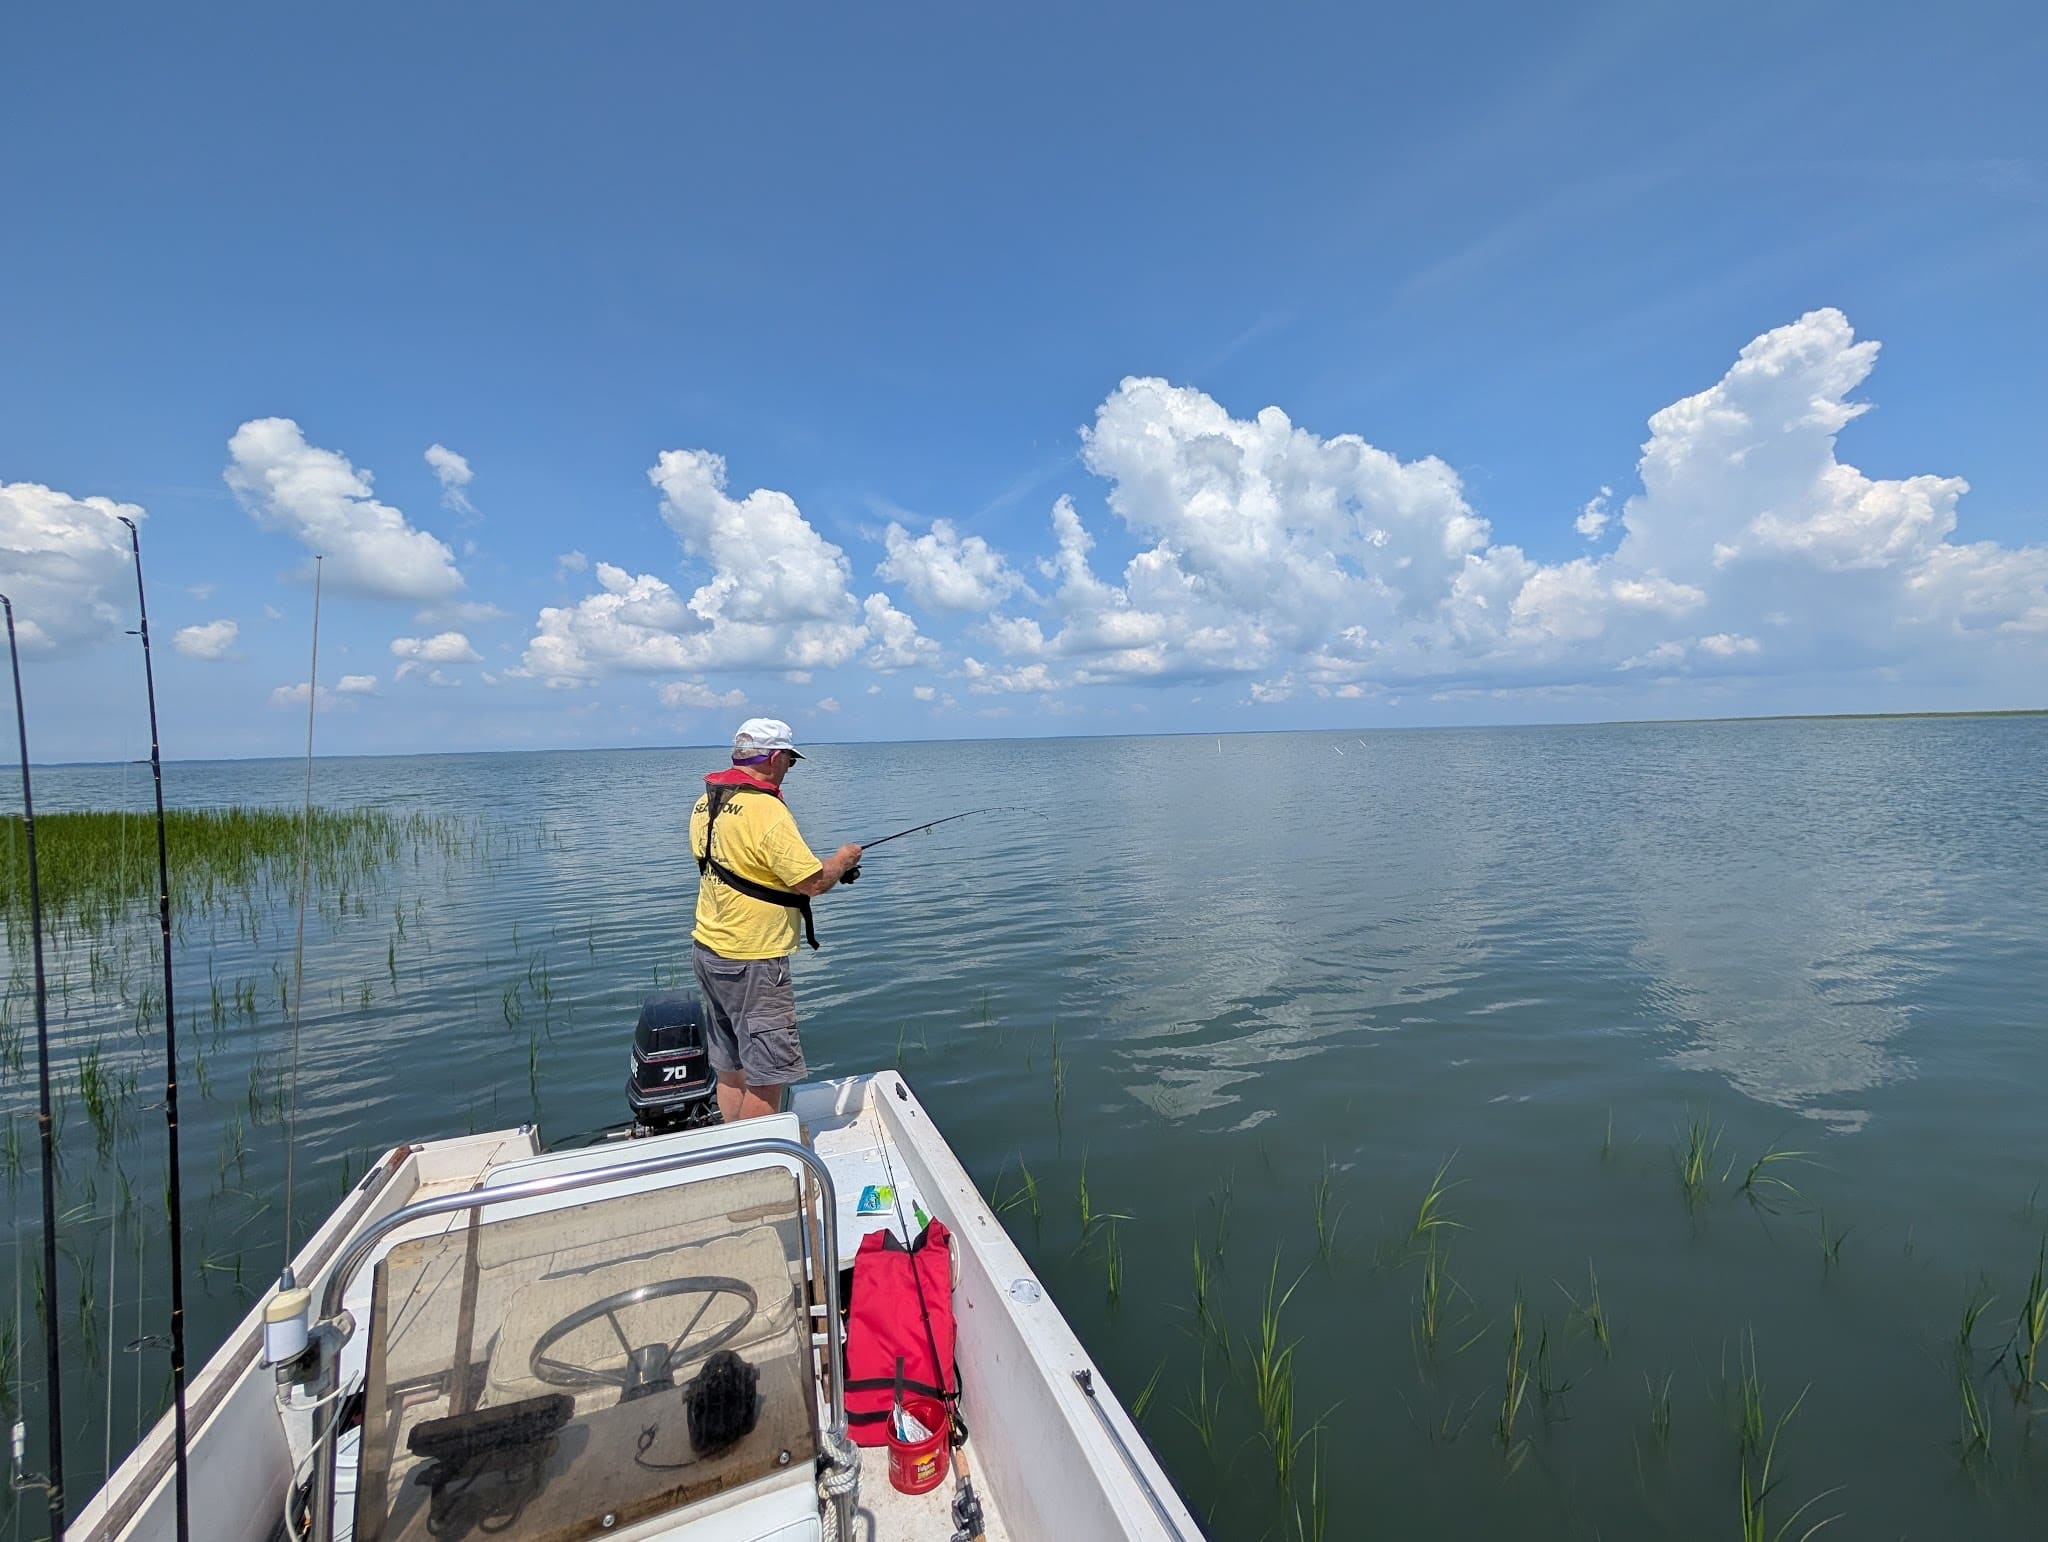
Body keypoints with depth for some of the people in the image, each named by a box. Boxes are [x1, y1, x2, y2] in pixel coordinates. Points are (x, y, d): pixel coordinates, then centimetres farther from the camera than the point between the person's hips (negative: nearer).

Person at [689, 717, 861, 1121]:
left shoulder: (706, 802, 7)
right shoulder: (766, 810, -21)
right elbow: (812, 882, -21)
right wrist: (842, 861, -1)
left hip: (707, 951, 9)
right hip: (751, 962, -9)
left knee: (730, 1069, 18)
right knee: (765, 1076, 1)